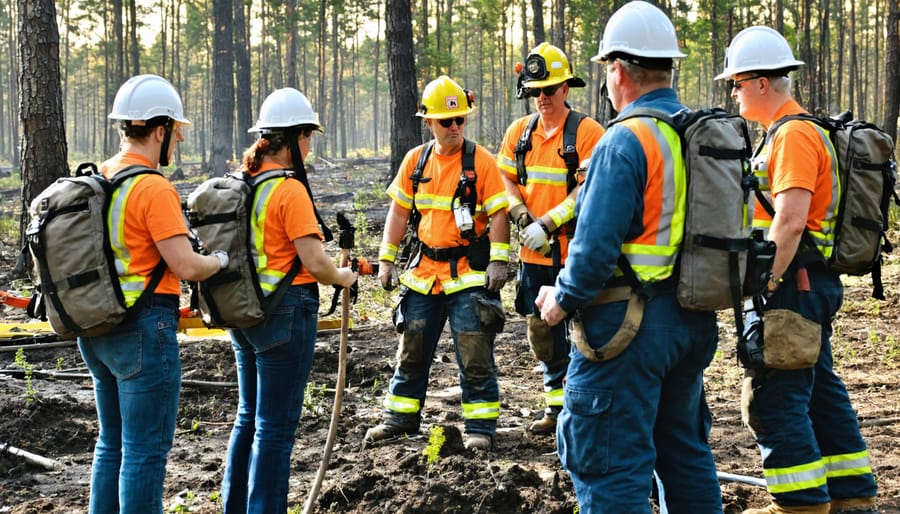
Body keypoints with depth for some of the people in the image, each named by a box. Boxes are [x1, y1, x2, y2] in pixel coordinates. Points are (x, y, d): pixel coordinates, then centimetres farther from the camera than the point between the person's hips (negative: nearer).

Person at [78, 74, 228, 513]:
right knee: (146, 450, -1)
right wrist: (222, 259, -2)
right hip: (144, 329, -8)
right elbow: (187, 266, -20)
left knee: (112, 443, 18)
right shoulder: (154, 189, -17)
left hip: (97, 328, 9)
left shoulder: (97, 178, 7)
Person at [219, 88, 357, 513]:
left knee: (249, 417, 20)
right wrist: (344, 277, 0)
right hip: (286, 311, -8)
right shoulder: (290, 190, -17)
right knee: (275, 426, 0)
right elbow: (315, 263, -19)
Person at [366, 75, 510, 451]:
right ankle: (401, 417, 25)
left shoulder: (480, 160, -7)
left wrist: (498, 261, -16)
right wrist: (386, 259, 7)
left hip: (469, 275, -5)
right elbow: (399, 212, 11)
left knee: (475, 355, -2)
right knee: (412, 349, 12)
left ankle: (480, 426, 7)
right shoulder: (416, 160, 6)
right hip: (425, 272, 5)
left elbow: (499, 215, -7)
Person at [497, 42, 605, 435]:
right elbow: (507, 180, 13)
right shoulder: (519, 131, 9)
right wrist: (522, 218, -5)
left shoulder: (587, 133, -9)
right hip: (533, 253, 6)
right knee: (542, 330, 12)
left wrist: (547, 224, -19)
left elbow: (587, 190, -14)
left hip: (575, 251, -6)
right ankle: (557, 404, 25)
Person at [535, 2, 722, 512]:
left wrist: (563, 299, -7)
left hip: (628, 326, -9)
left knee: (612, 468, -2)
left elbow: (597, 244, -22)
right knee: (685, 450, 22)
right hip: (693, 318, 9)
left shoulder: (625, 142, -18)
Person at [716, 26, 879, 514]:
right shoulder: (786, 132, 17)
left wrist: (763, 286, -22)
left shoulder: (795, 135, -16)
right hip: (811, 284, 11)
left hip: (793, 285, -11)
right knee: (821, 389, 16)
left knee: (773, 398, -8)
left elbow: (790, 221, -24)